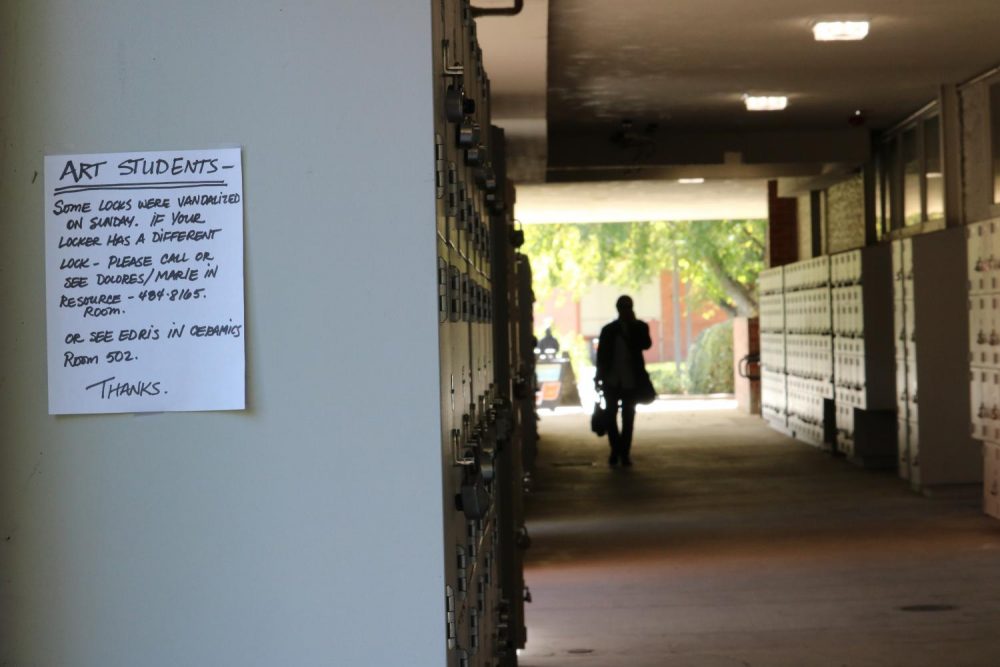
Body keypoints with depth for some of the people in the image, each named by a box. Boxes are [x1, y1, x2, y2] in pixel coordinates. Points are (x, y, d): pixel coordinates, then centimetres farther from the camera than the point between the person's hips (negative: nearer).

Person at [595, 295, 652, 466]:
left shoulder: (640, 327, 5)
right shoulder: (608, 330, 6)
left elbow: (646, 344, -14)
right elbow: (601, 355, 7)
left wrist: (633, 325, -13)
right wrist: (599, 376, 1)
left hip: (631, 381, -1)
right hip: (611, 380, 1)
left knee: (628, 418, 1)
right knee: (611, 416, -1)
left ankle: (624, 452, 5)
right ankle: (616, 450, 11)